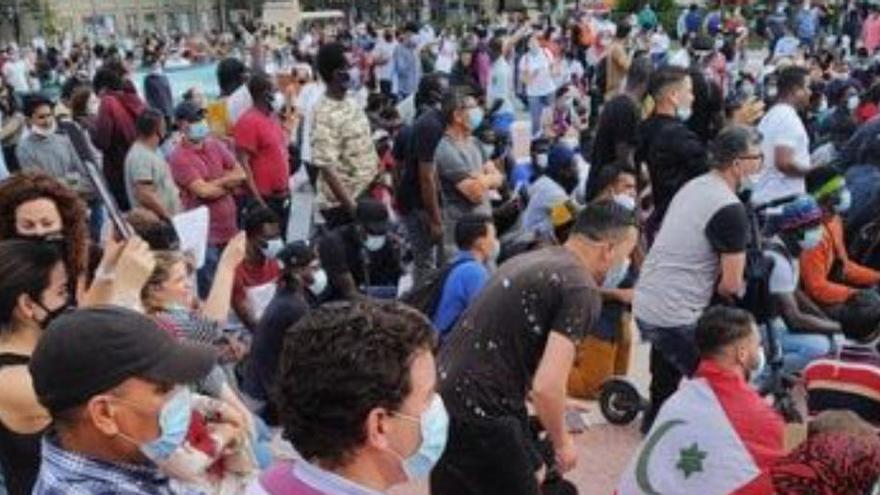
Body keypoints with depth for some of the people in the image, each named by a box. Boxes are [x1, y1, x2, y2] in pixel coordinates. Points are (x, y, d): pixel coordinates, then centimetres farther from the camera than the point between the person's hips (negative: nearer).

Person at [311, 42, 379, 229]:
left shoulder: (352, 103, 6)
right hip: (341, 204, -8)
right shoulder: (325, 116, -21)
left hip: (367, 197, 8)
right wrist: (352, 208, -23)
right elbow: (327, 168, -23)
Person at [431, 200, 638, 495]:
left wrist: (554, 403, 38)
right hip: (478, 411, -9)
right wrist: (561, 442, -1)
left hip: (445, 394, 9)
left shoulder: (530, 261, 16)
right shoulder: (581, 289, -12)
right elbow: (546, 386, -20)